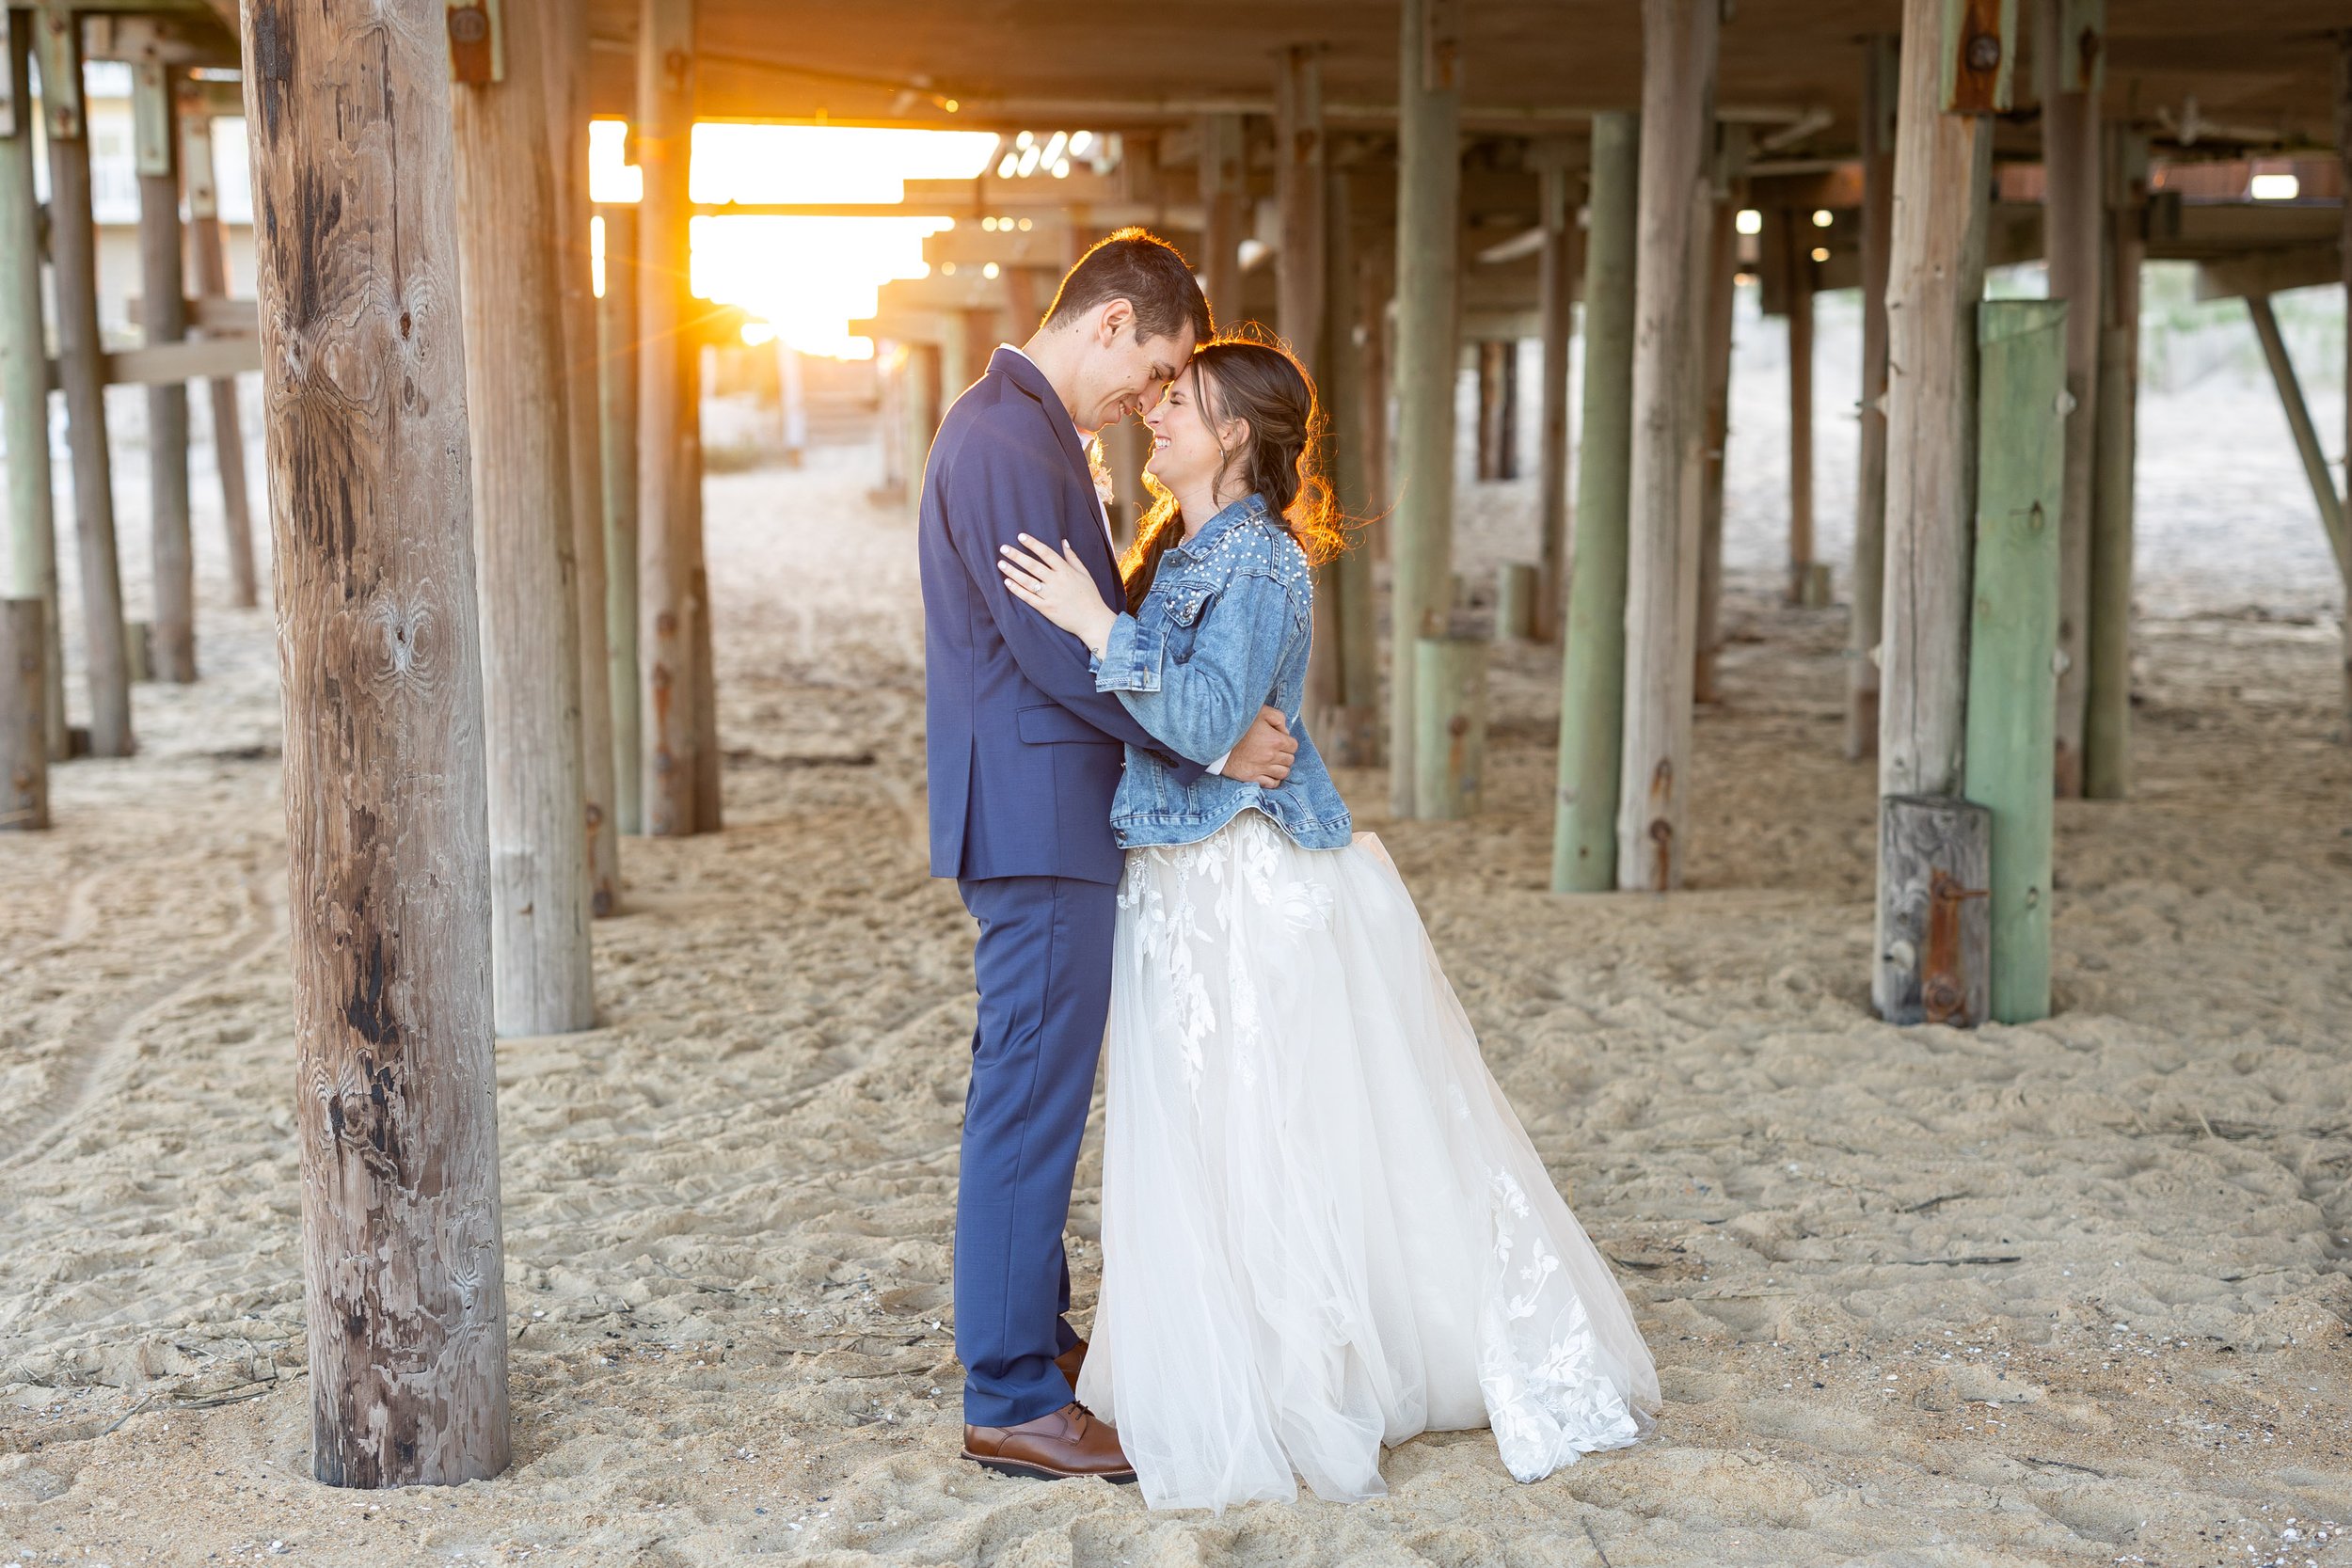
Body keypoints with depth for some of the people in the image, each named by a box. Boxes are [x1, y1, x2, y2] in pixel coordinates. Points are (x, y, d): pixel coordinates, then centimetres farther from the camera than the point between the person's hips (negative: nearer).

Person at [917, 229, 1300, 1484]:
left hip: (1043, 819, 11)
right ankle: (1012, 1404, 2)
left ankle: (1031, 1335, 31)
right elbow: (1060, 651, -21)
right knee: (1032, 1106, -5)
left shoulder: (1018, 427, 17)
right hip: (1038, 817, -11)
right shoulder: (1008, 441, -17)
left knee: (1031, 1097, 18)